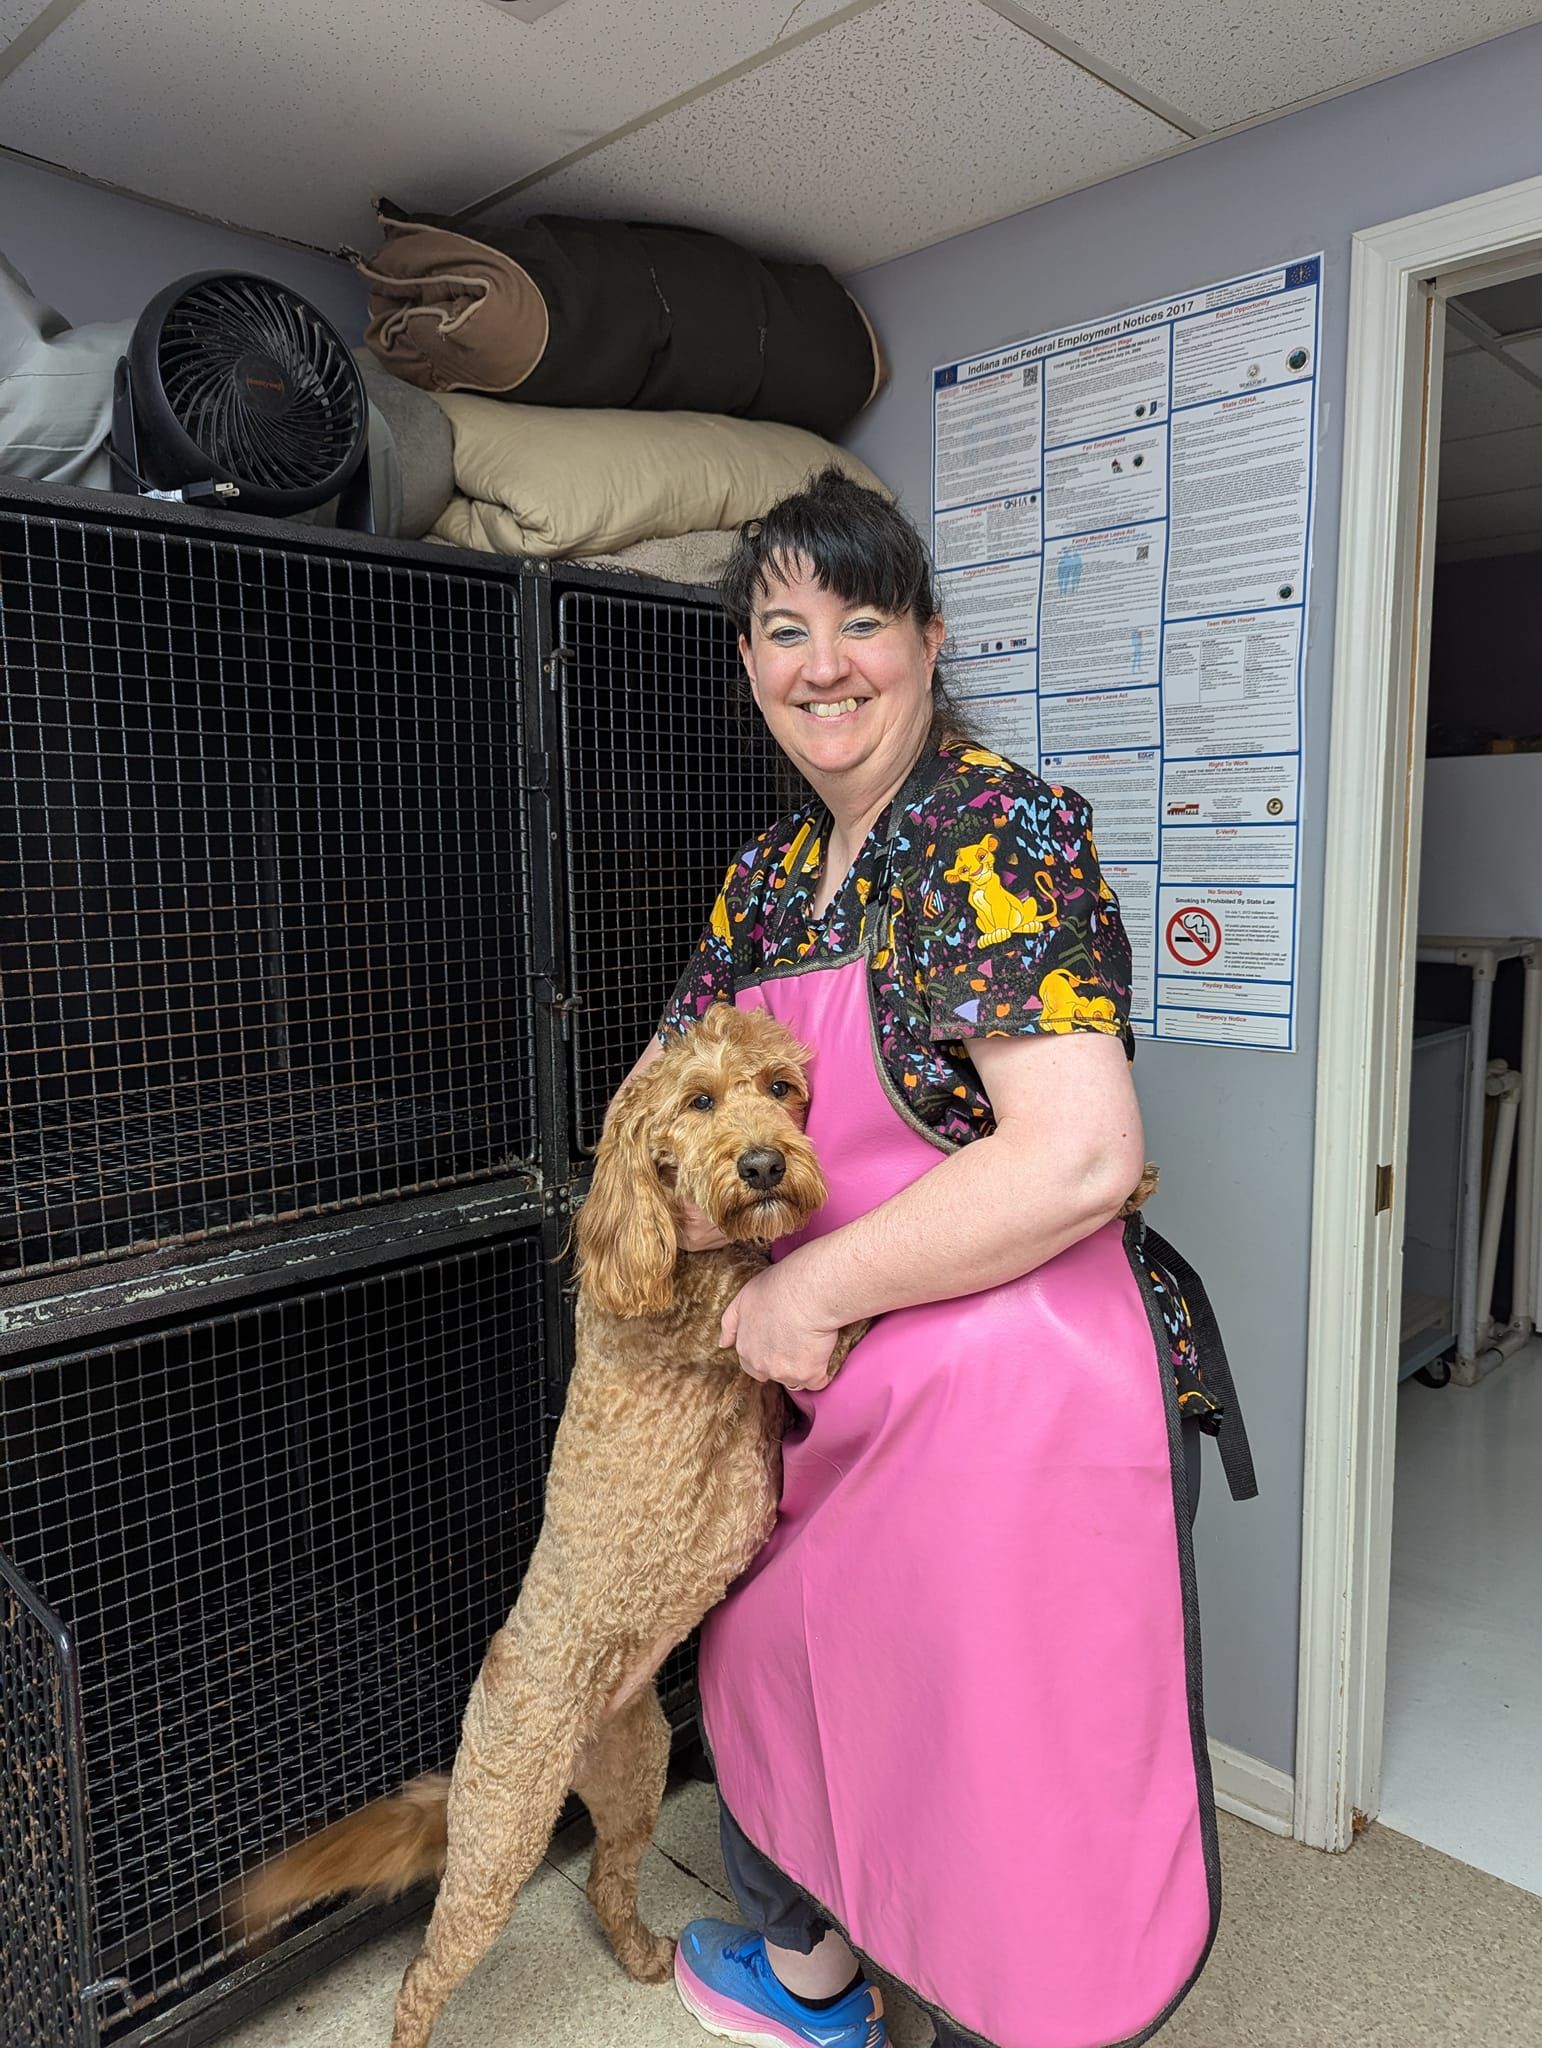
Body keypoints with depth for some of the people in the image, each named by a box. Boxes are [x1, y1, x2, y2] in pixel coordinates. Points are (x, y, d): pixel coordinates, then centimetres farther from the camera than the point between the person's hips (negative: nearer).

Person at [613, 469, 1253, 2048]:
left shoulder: (996, 834, -18)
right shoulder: (773, 872, 7)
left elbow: (1080, 1157, -28)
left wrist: (813, 1286, -19)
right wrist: (681, 1195, -8)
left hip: (1025, 1397, -9)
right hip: (852, 1403, 9)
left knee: (1022, 1800, 8)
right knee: (780, 1657, 28)